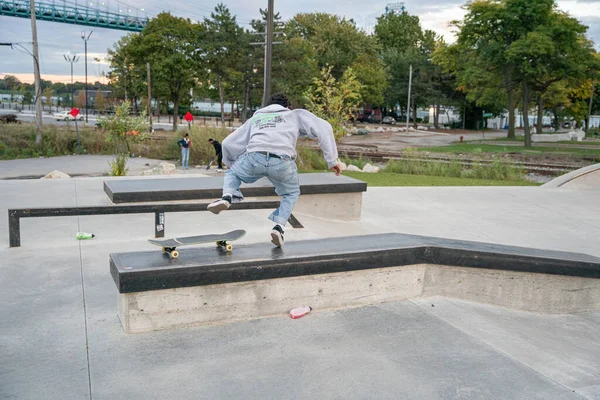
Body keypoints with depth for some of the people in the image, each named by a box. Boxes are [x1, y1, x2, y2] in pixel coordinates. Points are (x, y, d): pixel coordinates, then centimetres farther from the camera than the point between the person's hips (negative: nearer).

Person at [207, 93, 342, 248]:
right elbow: (323, 128, 16)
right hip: (283, 161, -1)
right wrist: (332, 160, 16)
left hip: (255, 157, 1)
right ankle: (279, 226, 7)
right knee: (291, 194, 28)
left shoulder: (255, 118, 37)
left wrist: (231, 164, 53)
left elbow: (228, 143, 36)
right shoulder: (296, 114, 32)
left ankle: (227, 197, 3)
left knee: (232, 174, 31)